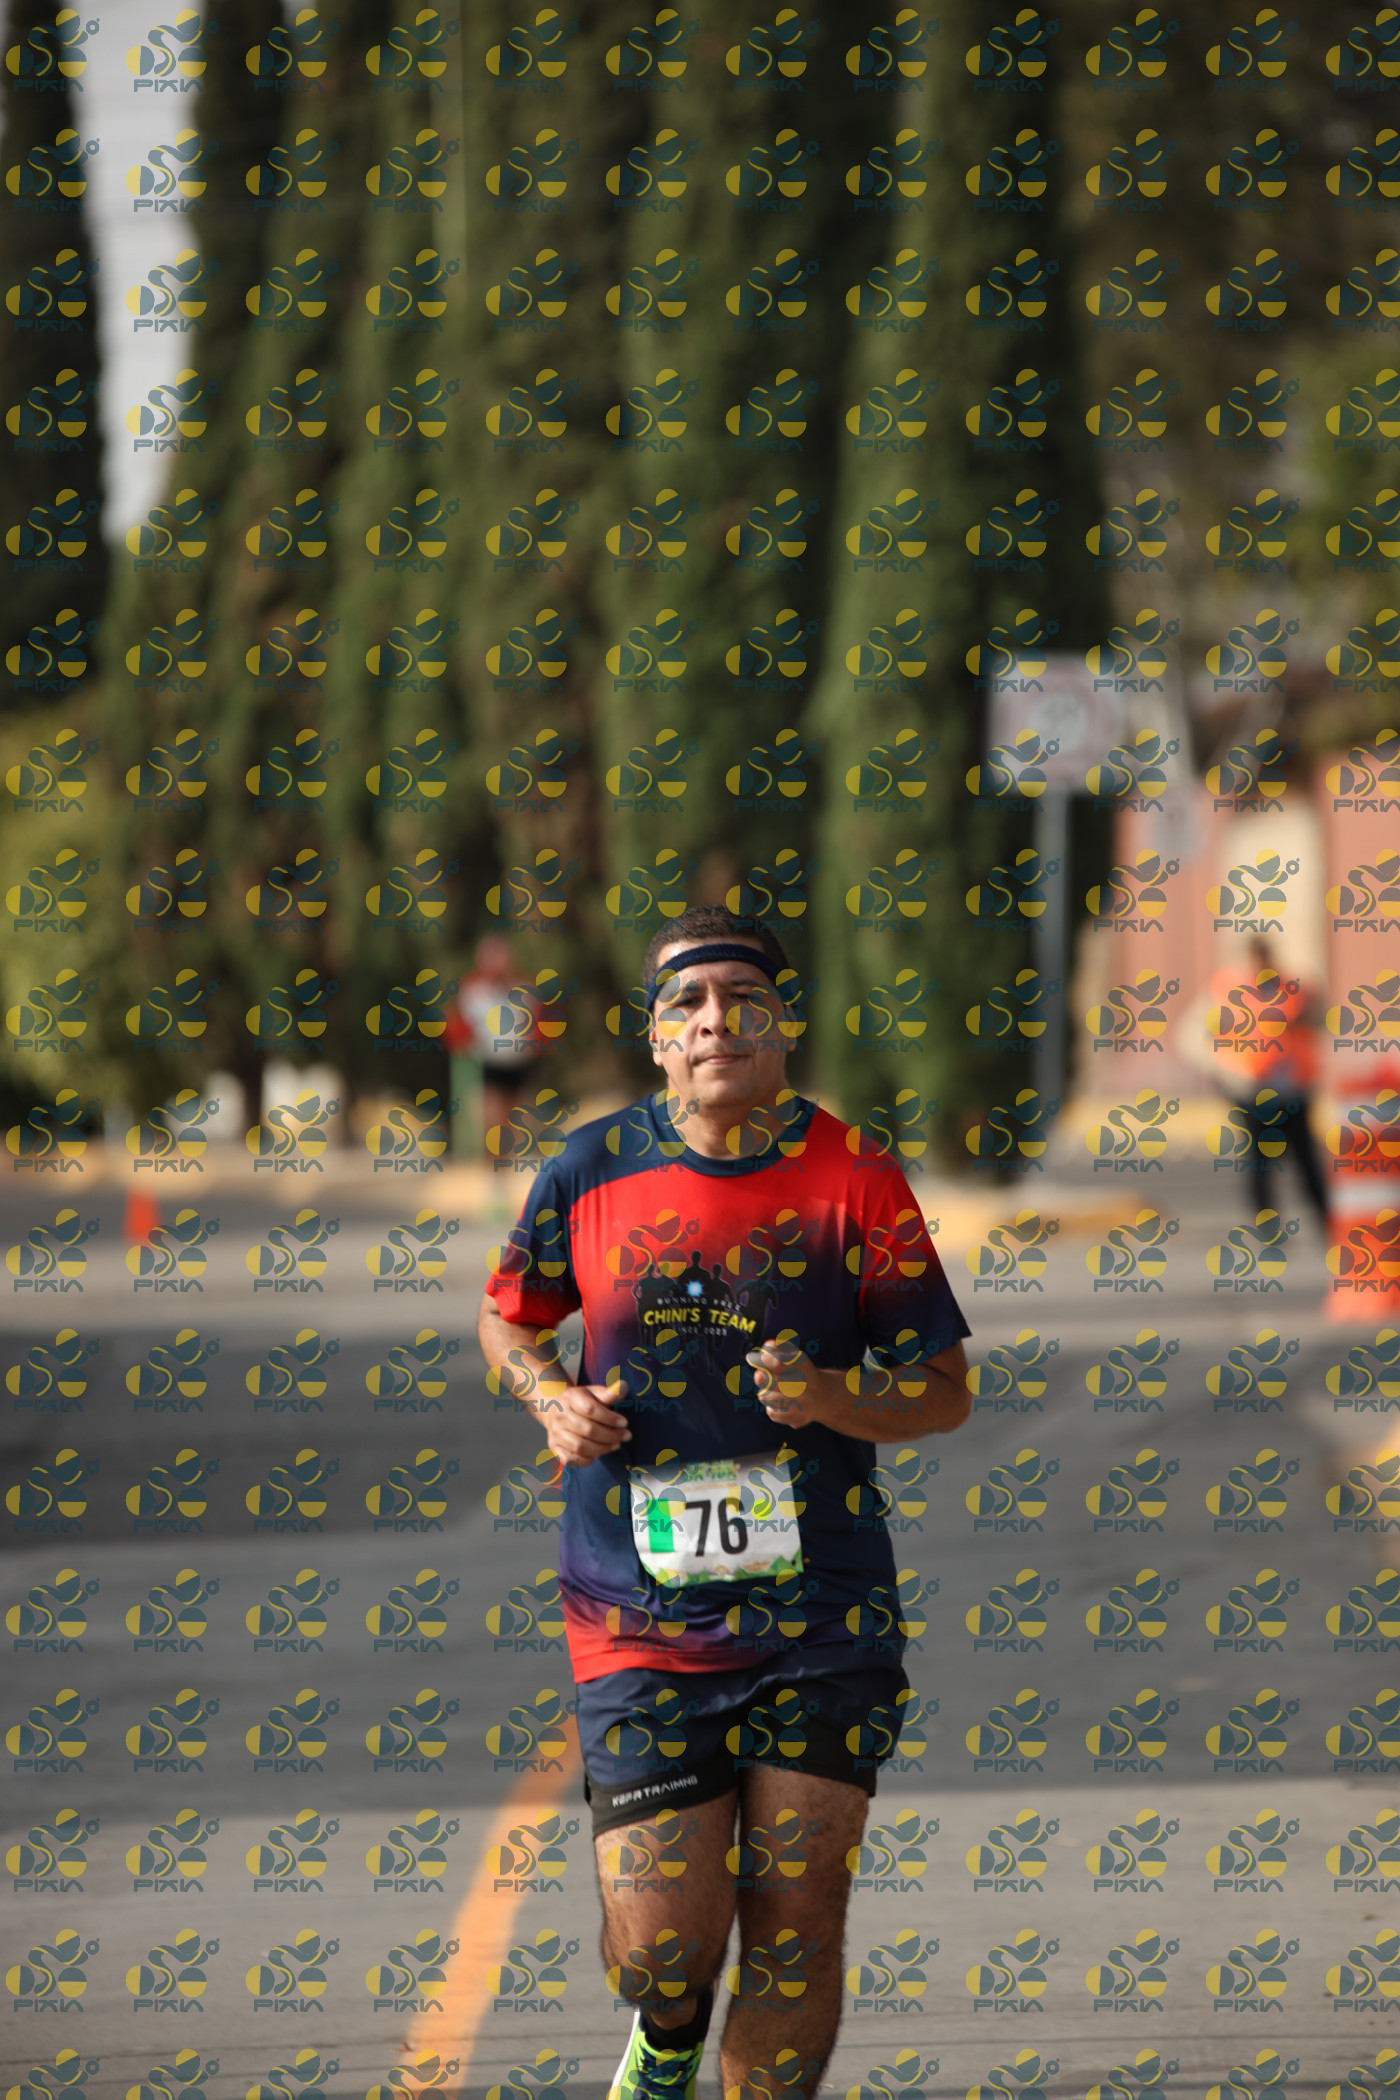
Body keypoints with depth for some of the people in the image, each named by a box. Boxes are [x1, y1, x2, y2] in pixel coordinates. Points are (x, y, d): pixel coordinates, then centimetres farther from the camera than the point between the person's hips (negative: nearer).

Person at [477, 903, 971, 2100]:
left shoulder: (856, 1181, -3)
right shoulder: (593, 1172, 1)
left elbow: (944, 1390, 2)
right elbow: (508, 1319, 19)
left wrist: (832, 1397, -18)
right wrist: (551, 1399, -3)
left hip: (825, 1613, 0)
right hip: (640, 1627, 0)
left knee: (797, 1924, -1)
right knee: (662, 1944, -5)